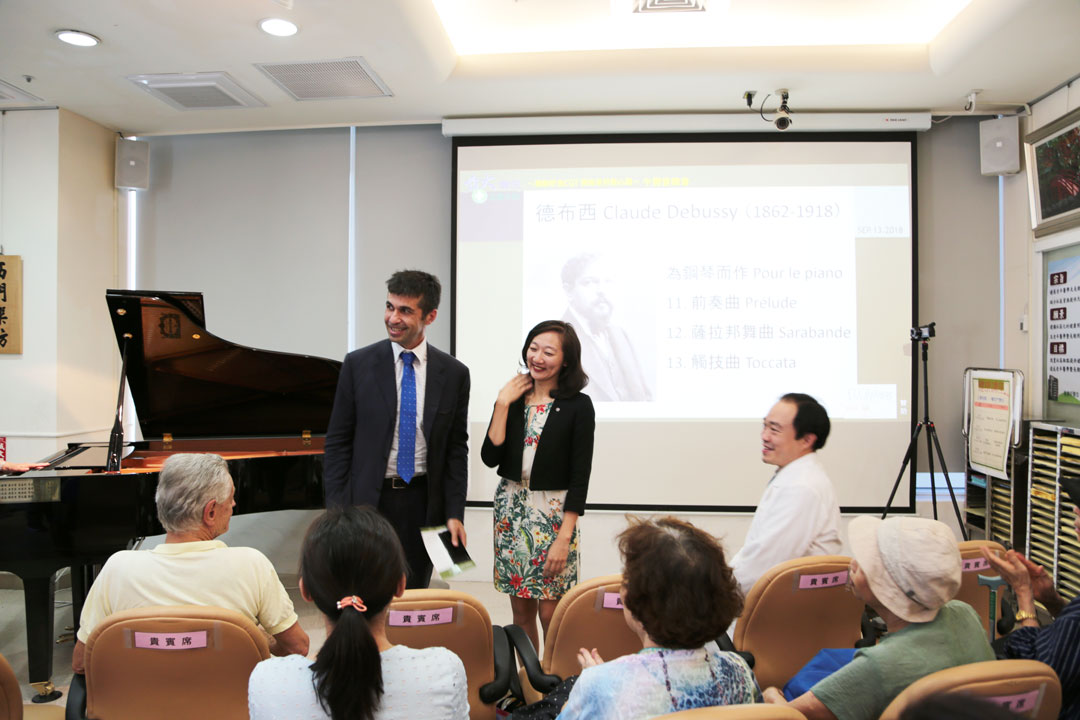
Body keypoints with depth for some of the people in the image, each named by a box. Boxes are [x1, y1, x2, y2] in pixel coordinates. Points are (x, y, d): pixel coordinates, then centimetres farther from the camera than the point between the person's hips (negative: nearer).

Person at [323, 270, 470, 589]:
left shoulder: (454, 374, 0)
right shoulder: (358, 364, -3)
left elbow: (456, 448, 4)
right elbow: (338, 440, 0)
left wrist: (454, 514, -1)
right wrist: (336, 509, -5)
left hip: (422, 503, 1)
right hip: (367, 500, -1)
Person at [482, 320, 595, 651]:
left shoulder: (578, 406, -7)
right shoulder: (513, 396, 4)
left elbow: (580, 476, -9)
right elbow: (490, 457, -4)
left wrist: (564, 537, -13)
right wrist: (502, 404, -10)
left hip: (553, 512, -4)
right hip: (511, 508, 4)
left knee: (550, 614, -1)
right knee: (521, 610, 13)